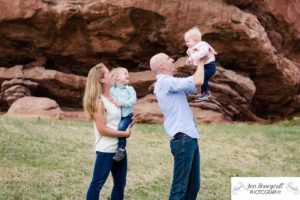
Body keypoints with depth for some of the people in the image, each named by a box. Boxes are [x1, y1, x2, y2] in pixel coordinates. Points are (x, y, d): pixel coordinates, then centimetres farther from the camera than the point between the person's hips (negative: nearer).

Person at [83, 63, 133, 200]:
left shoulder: (114, 97, 10)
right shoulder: (99, 102, -14)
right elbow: (102, 130, -18)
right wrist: (125, 134, -12)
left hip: (119, 148, 9)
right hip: (105, 150, -9)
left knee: (120, 183, 13)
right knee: (97, 183, -2)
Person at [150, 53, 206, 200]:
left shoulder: (168, 83, 18)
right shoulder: (166, 82, -12)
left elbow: (193, 87, 23)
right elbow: (198, 81, -19)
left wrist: (201, 63, 15)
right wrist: (201, 62, -2)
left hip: (189, 138, 10)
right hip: (183, 139, -10)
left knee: (193, 185, 13)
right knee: (180, 187, -10)